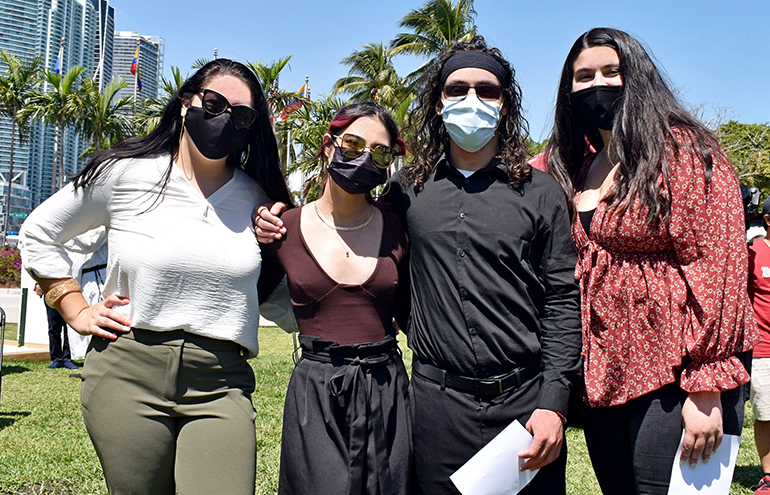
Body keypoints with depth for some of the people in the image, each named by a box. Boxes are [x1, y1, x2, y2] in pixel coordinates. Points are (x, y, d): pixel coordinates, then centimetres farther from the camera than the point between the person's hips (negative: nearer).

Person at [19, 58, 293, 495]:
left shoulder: (256, 198, 7)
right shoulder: (124, 174, 2)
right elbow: (39, 233, 14)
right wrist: (76, 311, 8)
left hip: (220, 383, 1)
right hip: (129, 377, 0)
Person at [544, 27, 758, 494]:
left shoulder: (682, 150, -7)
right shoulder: (574, 166, 12)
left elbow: (716, 266, -14)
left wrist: (706, 390, -17)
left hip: (674, 376, -6)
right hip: (600, 379, 6)